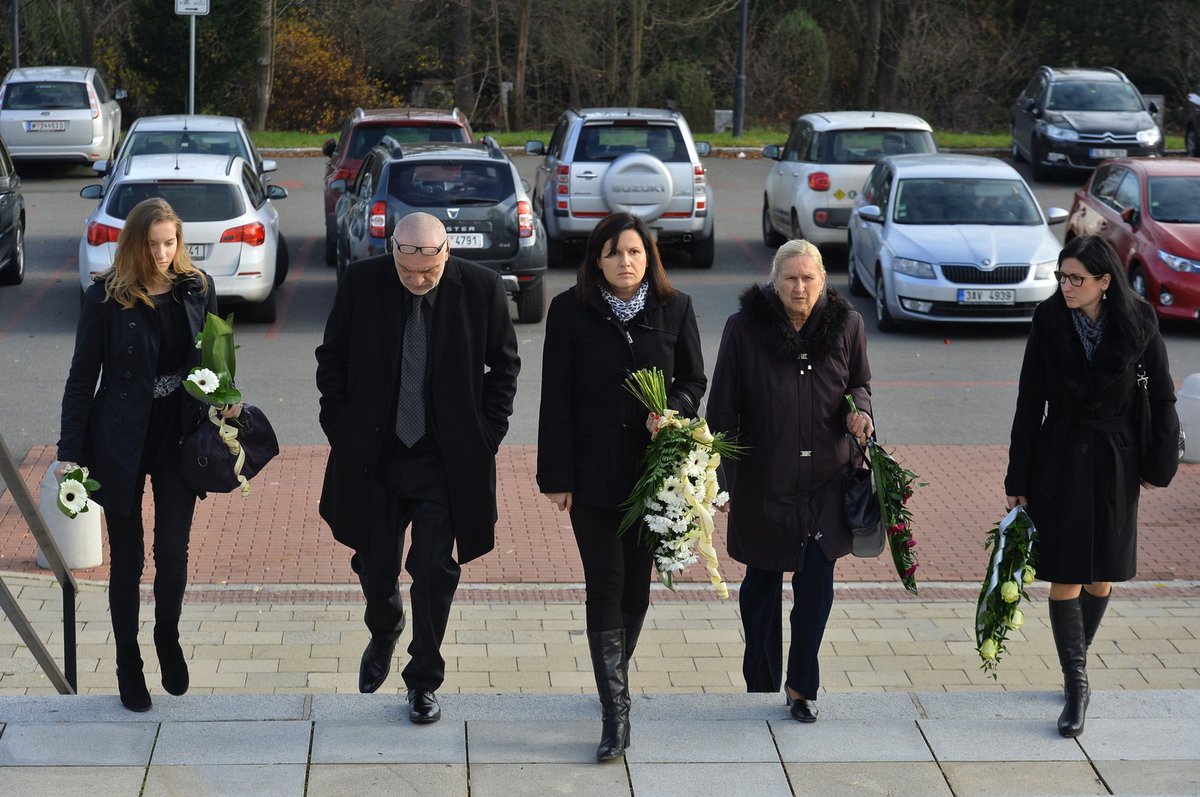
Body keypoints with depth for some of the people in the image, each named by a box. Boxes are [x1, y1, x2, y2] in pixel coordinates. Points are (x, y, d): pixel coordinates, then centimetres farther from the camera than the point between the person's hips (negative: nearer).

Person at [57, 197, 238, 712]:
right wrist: (71, 452, -10)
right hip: (121, 441, -2)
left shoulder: (197, 289, -3)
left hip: (179, 438, 2)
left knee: (173, 553, 8)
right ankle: (128, 664, 23)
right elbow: (82, 377, -7)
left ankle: (168, 641, 33)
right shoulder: (106, 298, -12)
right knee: (127, 558, 8)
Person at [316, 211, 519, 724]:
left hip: (447, 461, -1)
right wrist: (340, 428, -1)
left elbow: (504, 364, 3)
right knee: (375, 566, 11)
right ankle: (384, 634, 44)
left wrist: (487, 433, -2)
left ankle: (424, 681, 20)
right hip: (372, 456, 1)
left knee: (435, 573, 2)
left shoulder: (482, 289, -10)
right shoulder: (361, 284, -8)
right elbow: (332, 359, 4)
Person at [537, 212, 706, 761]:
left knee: (637, 584, 11)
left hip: (652, 468, 2)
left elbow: (694, 380, 9)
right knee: (605, 587, -5)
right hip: (593, 473, -2)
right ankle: (615, 711, -2)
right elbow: (556, 400, -4)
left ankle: (614, 677, 33)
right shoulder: (570, 312, -5)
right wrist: (556, 477, -6)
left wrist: (672, 409, -15)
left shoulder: (674, 309, 0)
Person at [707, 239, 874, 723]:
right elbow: (723, 407, -3)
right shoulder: (744, 328, -8)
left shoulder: (846, 324, -2)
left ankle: (802, 685, 16)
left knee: (816, 585, -1)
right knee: (762, 585, 13)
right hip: (762, 481, -1)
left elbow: (859, 383, 14)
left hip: (825, 481, 1)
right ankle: (760, 685, 30)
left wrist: (860, 410, -10)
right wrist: (720, 478, -4)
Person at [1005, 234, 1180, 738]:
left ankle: (1077, 664, 29)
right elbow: (1029, 404, -2)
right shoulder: (1048, 324, -6)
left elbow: (1161, 399, 1)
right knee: (1065, 577, -3)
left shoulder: (1138, 325, -8)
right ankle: (1076, 685, 4)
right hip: (1060, 463, -1)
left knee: (1101, 576, 10)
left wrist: (1160, 465, 0)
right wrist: (1018, 480, -2)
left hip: (1115, 467, 1)